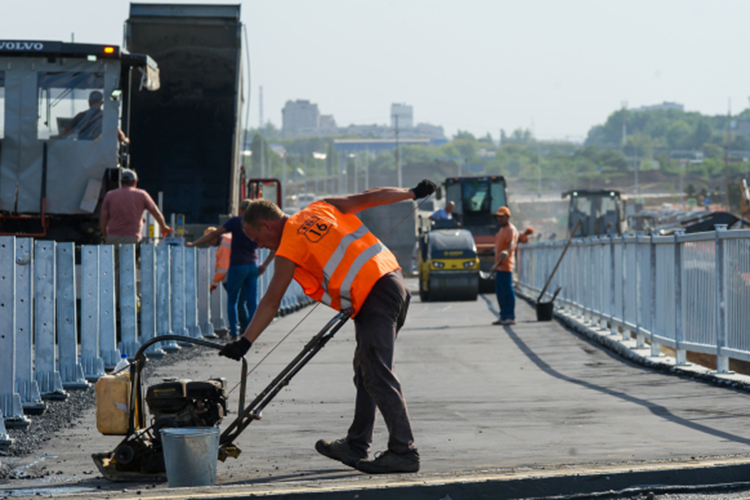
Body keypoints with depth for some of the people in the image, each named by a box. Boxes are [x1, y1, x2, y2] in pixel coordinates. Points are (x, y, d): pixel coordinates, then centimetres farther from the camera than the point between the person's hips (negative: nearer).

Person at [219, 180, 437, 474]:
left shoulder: (289, 247, -2)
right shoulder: (322, 209, 17)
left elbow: (271, 302, -2)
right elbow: (369, 198, 20)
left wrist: (244, 342, 2)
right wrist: (413, 193, 31)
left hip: (373, 297, -9)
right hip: (394, 279, 9)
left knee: (378, 378, -9)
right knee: (365, 372, 15)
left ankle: (404, 452, -13)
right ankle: (356, 445, 19)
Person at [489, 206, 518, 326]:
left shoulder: (511, 230, -10)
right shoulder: (501, 230, 21)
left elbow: (512, 244, -26)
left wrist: (505, 252, -47)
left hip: (505, 266, -10)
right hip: (499, 265, 10)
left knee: (508, 291, -10)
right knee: (500, 291, 12)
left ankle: (511, 317, -10)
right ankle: (503, 316, 18)